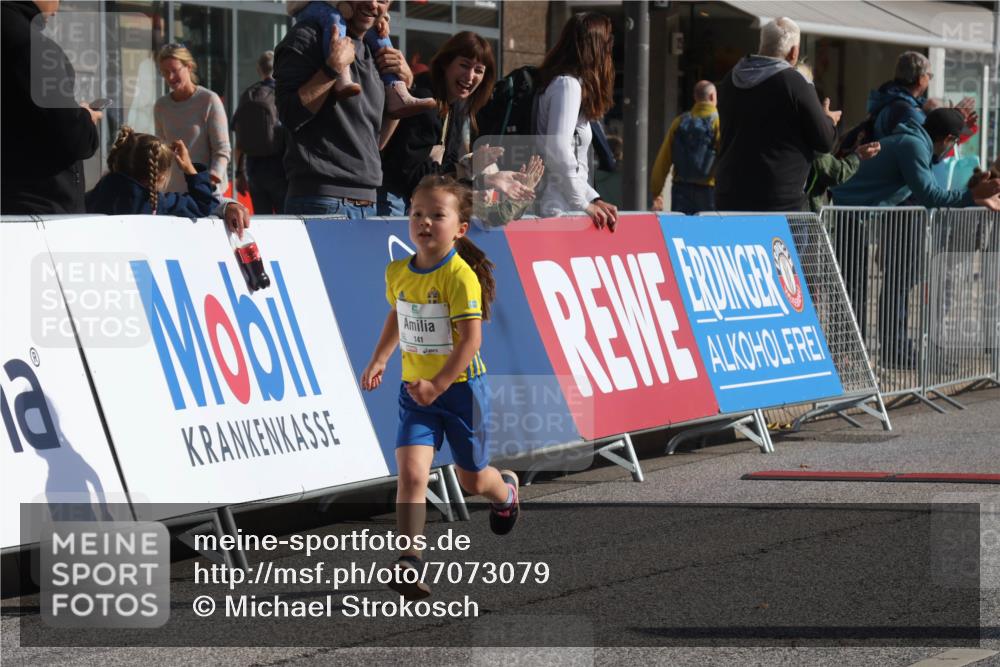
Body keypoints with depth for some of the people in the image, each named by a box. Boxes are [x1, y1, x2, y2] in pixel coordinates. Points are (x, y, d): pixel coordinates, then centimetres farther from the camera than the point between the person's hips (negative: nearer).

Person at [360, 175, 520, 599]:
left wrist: (439, 384, -30)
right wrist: (379, 359, 13)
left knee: (472, 480, 14)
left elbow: (470, 339, -23)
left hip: (461, 387, -4)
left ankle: (506, 490, 50)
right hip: (415, 389, 4)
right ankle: (410, 561, -19)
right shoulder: (398, 273, 0)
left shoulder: (461, 276, -19)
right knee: (411, 471, -16)